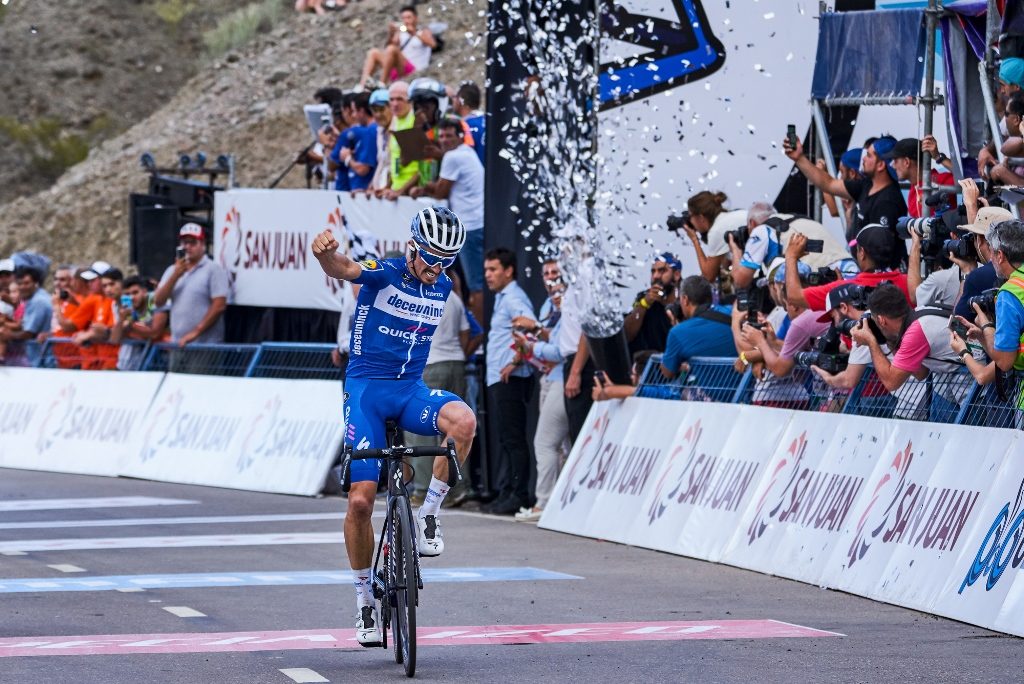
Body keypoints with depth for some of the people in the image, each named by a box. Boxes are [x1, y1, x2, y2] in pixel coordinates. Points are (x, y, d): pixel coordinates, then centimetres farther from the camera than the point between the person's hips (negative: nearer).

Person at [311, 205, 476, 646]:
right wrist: (326, 254, -54)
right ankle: (364, 597, 8)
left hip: (410, 390, 3)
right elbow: (343, 269, -34)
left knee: (463, 420, -31)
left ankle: (428, 514, -14)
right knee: (361, 499, -9)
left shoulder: (442, 287, 5)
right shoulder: (384, 274, -11)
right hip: (366, 387, -3)